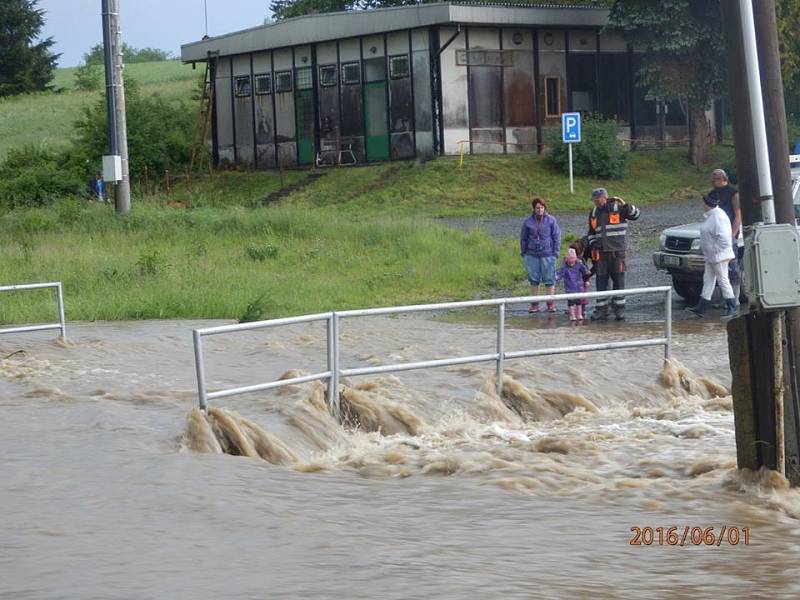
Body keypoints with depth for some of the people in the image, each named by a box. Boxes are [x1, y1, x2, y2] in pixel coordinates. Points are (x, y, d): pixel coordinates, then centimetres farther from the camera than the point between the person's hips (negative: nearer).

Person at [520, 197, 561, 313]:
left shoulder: (551, 220, 1)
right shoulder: (528, 222, 6)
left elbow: (556, 237, 4)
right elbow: (523, 238, 14)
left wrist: (556, 251, -2)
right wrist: (523, 252, 10)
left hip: (547, 254, -2)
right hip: (532, 254, 2)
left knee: (549, 279, -1)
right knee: (533, 279, 6)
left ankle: (551, 303, 6)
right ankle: (534, 304, 13)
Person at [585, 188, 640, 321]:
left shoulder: (618, 208, -2)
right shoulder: (594, 213, 14)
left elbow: (635, 214, -8)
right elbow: (591, 233, 24)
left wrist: (625, 205, -19)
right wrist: (592, 245, 13)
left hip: (617, 251, -4)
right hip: (601, 252, 4)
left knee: (619, 280, 1)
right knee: (601, 281, 3)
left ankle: (620, 309, 7)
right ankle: (601, 309, 7)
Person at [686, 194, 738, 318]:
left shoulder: (718, 217, -22)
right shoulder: (710, 216, 11)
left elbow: (723, 237, -28)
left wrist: (715, 250, -20)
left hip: (719, 256, -11)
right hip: (711, 256, 11)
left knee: (723, 280, -3)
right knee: (708, 280, 11)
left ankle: (732, 308, 4)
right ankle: (701, 308, 14)